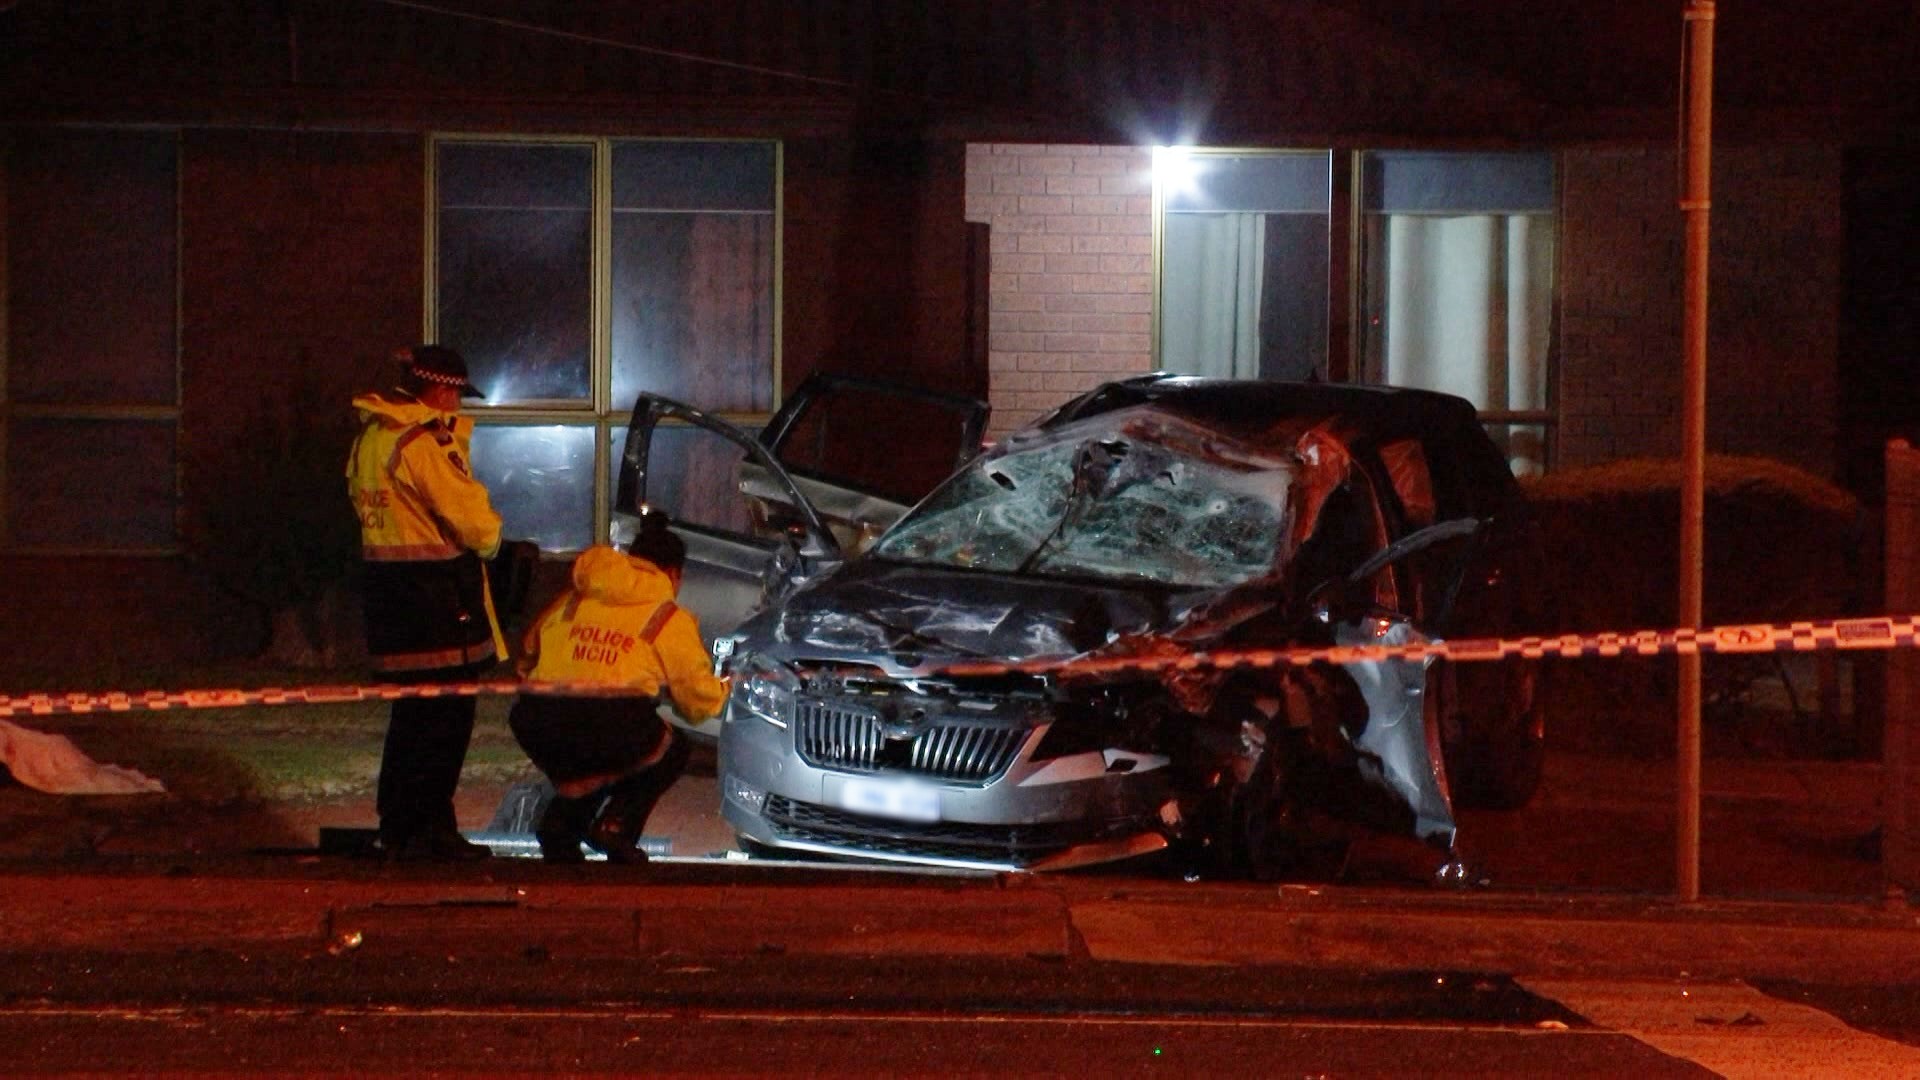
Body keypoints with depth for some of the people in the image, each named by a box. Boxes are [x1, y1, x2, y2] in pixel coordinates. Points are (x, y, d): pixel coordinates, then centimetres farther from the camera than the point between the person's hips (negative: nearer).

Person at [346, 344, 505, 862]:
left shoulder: (370, 439, 13)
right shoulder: (422, 444, -17)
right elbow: (473, 520, -17)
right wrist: (489, 537, 6)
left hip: (388, 586, 9)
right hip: (437, 595, -9)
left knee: (412, 712, 16)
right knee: (446, 714, -3)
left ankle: (396, 827, 20)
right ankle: (429, 829, -3)